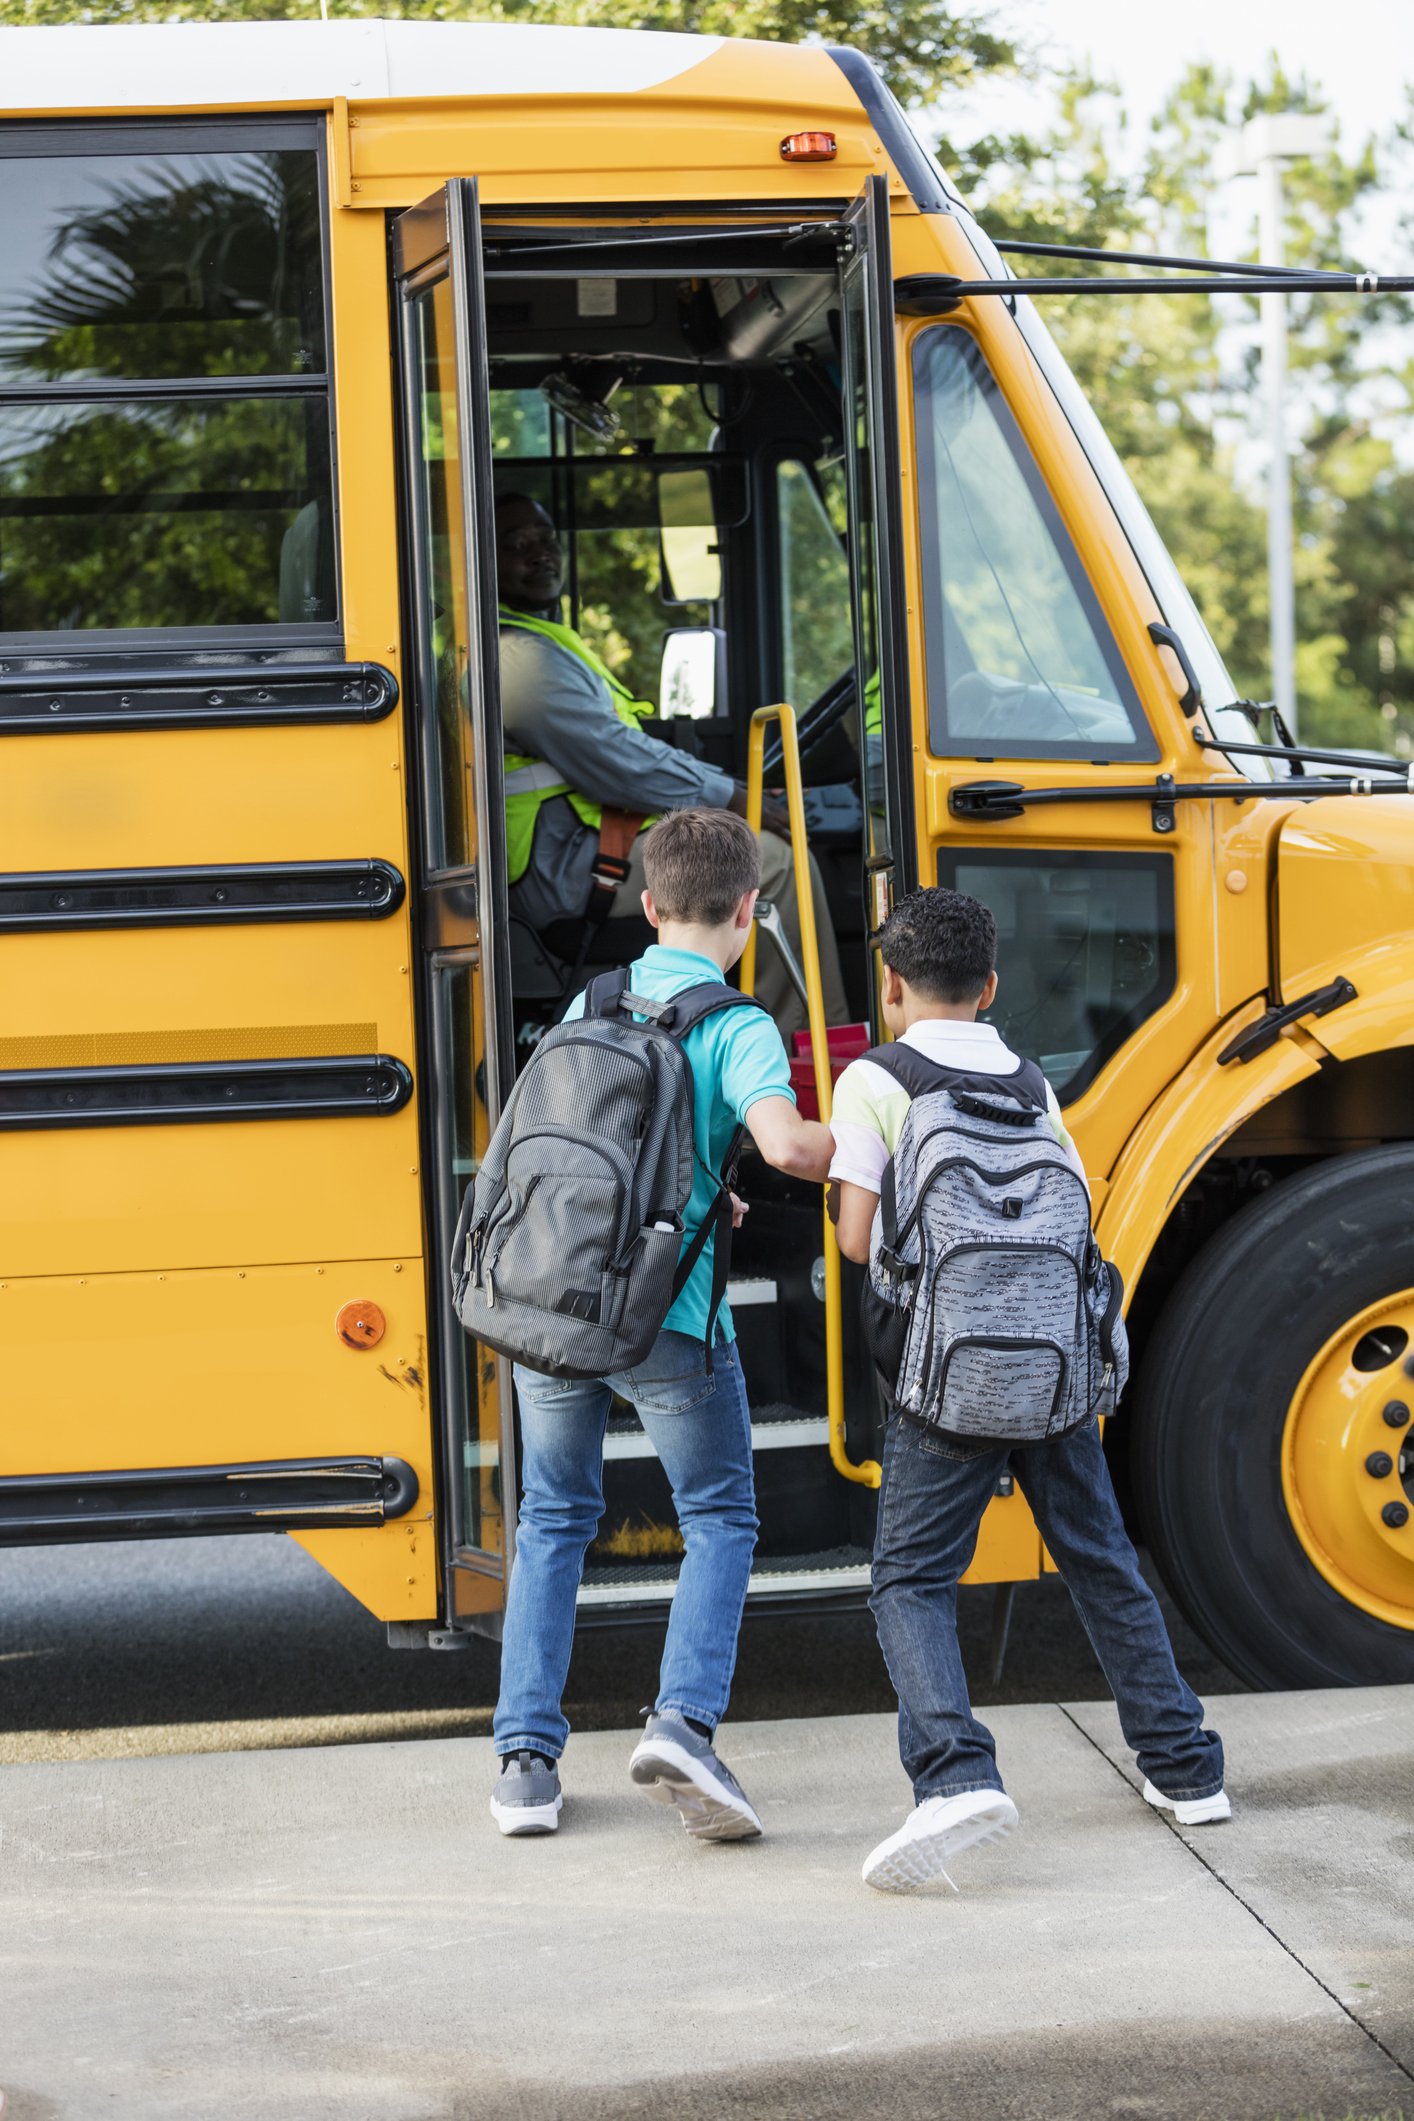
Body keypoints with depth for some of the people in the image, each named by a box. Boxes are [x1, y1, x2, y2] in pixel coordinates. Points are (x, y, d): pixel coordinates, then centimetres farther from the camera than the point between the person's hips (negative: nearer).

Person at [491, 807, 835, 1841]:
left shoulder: (589, 1005, 10)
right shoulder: (736, 1028, -7)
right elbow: (783, 1141, -25)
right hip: (669, 1312, -4)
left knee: (554, 1521, 18)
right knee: (721, 1521, 12)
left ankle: (526, 1756, 11)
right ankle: (684, 1719, -9)